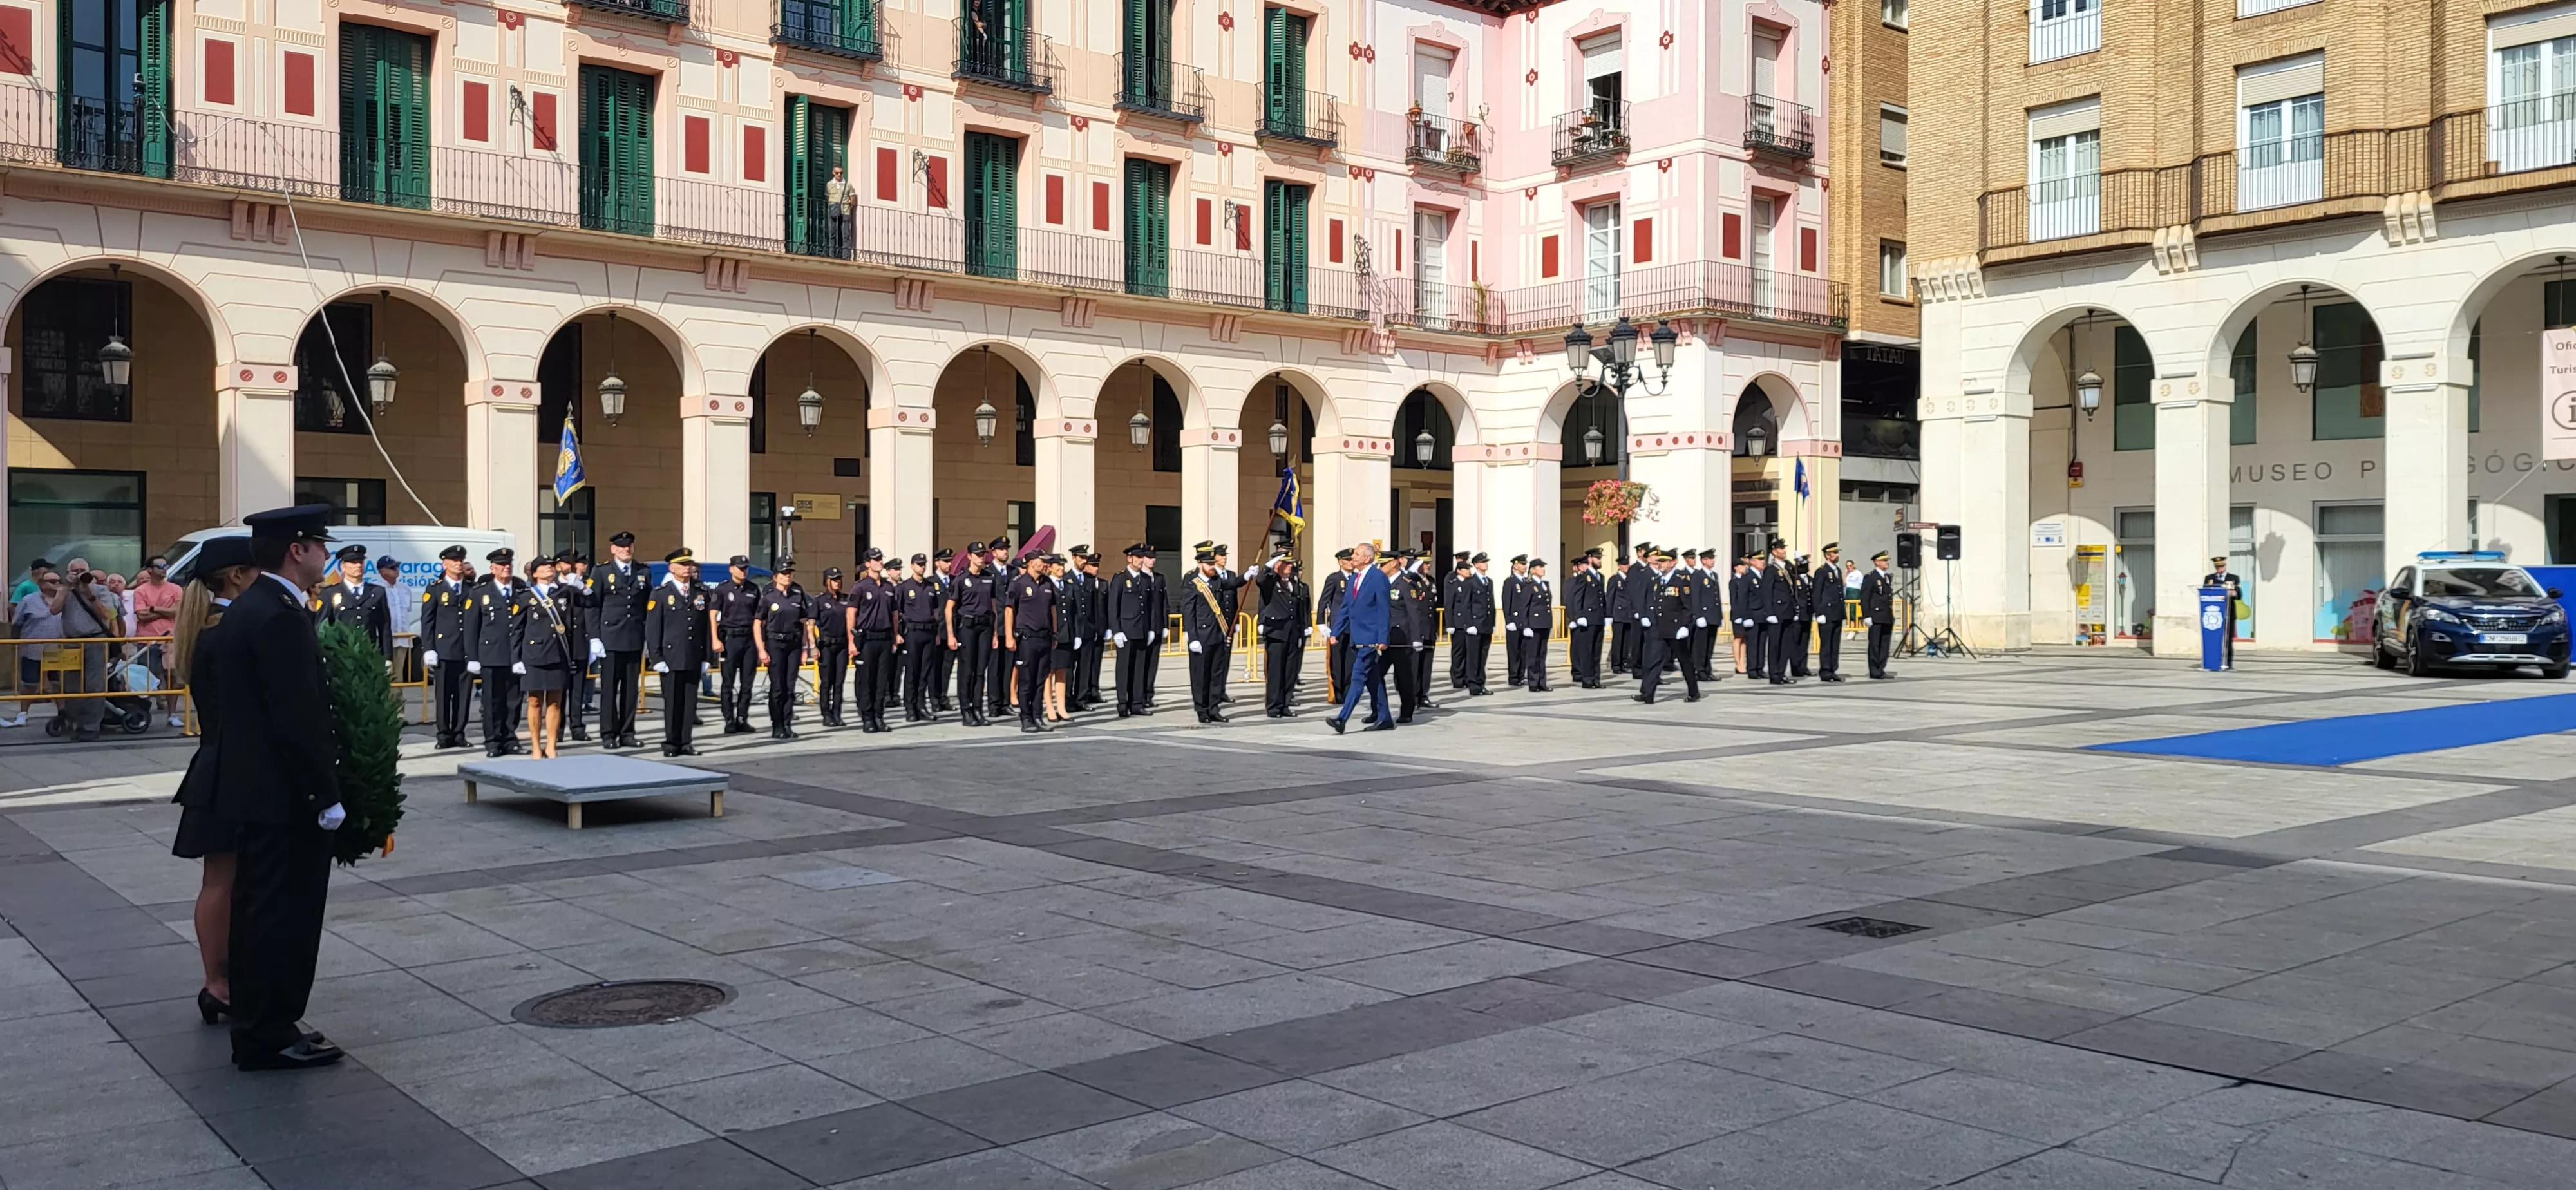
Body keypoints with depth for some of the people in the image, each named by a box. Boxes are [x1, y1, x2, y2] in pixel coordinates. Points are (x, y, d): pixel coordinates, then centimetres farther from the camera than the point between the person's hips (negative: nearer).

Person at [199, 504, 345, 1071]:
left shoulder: (244, 609, 12)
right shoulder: (281, 616, -20)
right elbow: (298, 719, -23)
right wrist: (326, 797, -17)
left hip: (248, 788, 11)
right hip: (283, 795, -11)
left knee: (257, 911, 16)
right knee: (285, 916, -2)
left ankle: (255, 1026, 26)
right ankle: (270, 1038, 6)